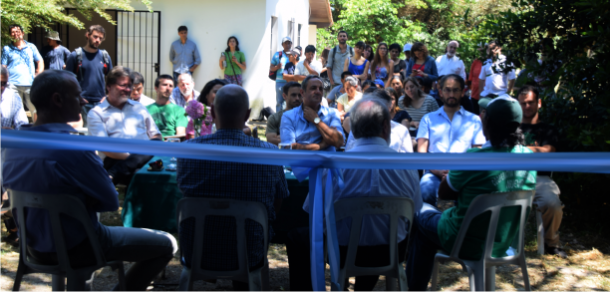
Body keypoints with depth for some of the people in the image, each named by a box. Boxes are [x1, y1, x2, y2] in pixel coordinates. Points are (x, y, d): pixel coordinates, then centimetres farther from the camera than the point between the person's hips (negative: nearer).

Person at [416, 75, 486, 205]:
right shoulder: (428, 119, 21)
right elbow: (421, 150, 10)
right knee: (426, 189, -35)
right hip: (435, 172, 0)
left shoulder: (474, 120, 21)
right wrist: (437, 170, -10)